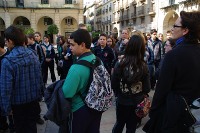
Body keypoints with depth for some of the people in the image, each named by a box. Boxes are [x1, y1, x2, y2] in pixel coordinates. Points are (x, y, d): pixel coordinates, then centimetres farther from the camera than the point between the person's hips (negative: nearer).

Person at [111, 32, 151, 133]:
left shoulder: (120, 63, -15)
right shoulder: (144, 66, -14)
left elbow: (113, 84, -10)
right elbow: (147, 88, -9)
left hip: (122, 101, 0)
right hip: (137, 102, 0)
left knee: (119, 123, 24)